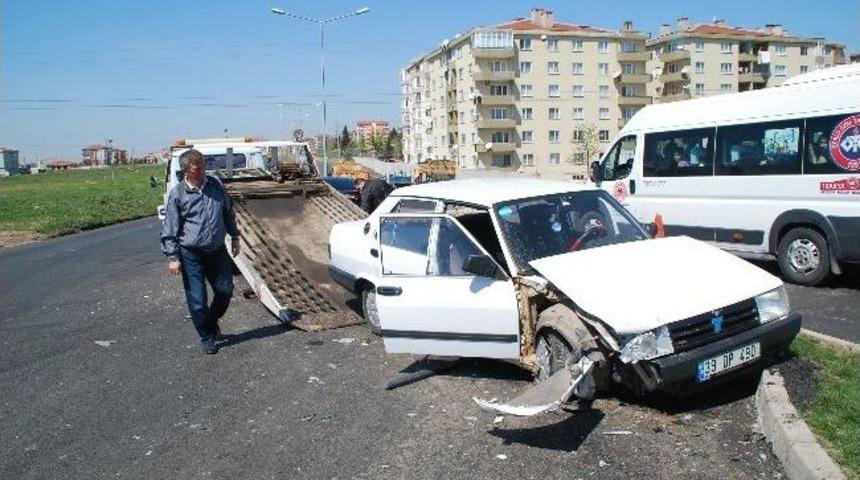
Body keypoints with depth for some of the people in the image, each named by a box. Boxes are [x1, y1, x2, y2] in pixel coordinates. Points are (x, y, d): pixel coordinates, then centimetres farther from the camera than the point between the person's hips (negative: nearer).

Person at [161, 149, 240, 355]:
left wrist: (234, 236, 17)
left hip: (217, 251, 4)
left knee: (225, 291, 10)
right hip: (191, 255, -4)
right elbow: (169, 229, -6)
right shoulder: (177, 194, -9)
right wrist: (172, 257, -10)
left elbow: (228, 212, 16)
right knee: (197, 300, 0)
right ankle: (207, 338, 18)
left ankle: (212, 323, 37)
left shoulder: (215, 185, 2)